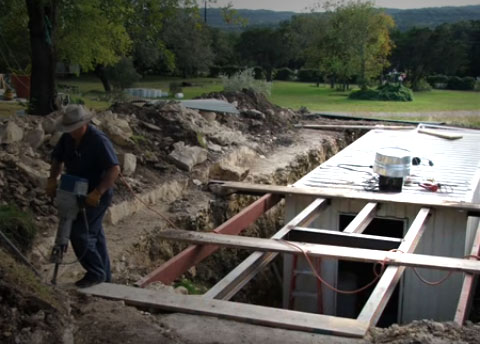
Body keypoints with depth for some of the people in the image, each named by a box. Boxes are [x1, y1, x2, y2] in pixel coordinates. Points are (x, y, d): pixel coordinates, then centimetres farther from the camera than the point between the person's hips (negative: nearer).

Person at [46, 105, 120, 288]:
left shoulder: (99, 140, -26)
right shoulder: (68, 137, -2)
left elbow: (114, 169, -30)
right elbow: (57, 159, 12)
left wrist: (97, 193, -35)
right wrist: (52, 179, -5)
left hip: (97, 195, -8)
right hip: (80, 193, 8)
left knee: (79, 232, -10)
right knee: (94, 233, 15)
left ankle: (95, 273, 5)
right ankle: (104, 276, 27)